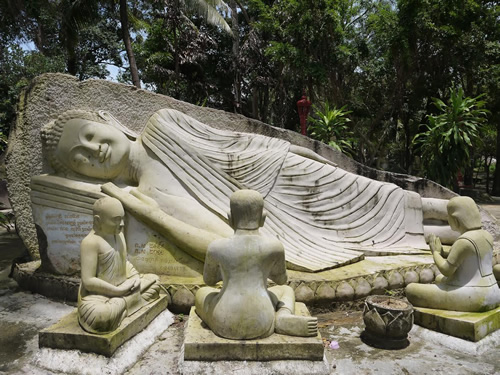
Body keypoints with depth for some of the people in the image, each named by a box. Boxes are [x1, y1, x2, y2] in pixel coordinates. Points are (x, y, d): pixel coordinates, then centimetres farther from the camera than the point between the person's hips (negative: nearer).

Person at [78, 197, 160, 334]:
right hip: (98, 295, -8)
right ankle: (129, 301, -10)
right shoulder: (91, 242, -22)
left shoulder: (119, 234, 4)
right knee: (99, 315, -39)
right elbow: (88, 281, -24)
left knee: (154, 280, 15)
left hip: (122, 288, 8)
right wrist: (119, 291, -21)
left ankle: (121, 303, -2)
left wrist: (135, 277, -4)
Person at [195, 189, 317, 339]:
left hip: (225, 324, -2)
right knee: (286, 290, 34)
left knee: (202, 294, 32)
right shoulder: (275, 246, -8)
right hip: (261, 325, 2)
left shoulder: (216, 247, -9)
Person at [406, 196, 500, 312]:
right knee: (439, 279, 33)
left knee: (411, 290, -2)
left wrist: (435, 252, -4)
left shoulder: (464, 241, -24)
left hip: (467, 298, -9)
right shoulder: (486, 235, 4)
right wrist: (442, 252, 5)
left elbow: (446, 270, -21)